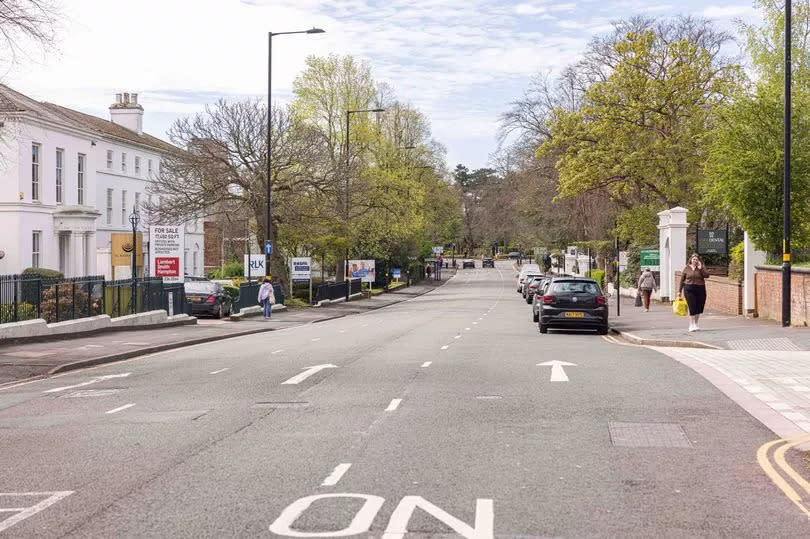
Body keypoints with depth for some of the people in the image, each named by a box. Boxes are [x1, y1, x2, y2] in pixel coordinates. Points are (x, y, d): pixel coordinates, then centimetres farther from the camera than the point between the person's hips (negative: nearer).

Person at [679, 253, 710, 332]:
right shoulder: (687, 268, 6)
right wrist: (680, 291, 7)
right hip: (689, 290, -2)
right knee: (692, 307, -10)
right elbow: (682, 280, 9)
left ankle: (695, 324, 23)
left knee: (699, 308, 6)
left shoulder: (702, 268, 8)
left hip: (700, 290, 2)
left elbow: (707, 275, -7)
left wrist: (700, 268, -14)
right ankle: (691, 325, -6)